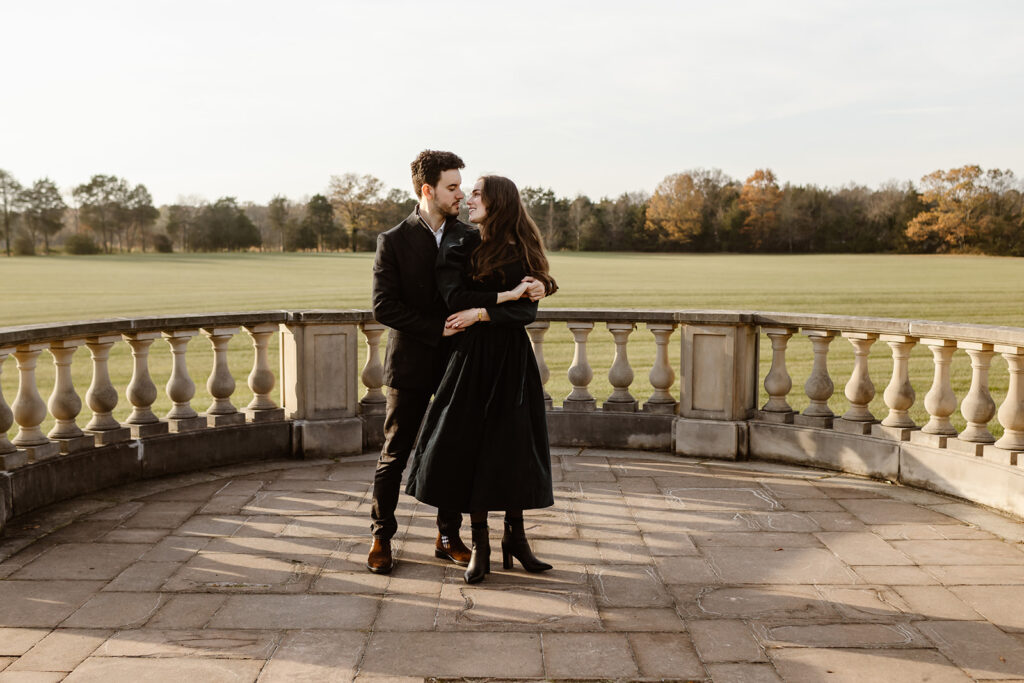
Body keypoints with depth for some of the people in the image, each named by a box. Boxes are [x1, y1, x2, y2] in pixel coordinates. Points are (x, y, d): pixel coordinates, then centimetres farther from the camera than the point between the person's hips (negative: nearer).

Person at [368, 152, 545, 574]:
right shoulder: (393, 242, -6)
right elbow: (384, 307, -12)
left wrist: (529, 288, -13)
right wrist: (437, 328, -18)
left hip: (457, 362, 3)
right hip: (411, 365, -3)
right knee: (395, 455, 6)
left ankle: (448, 538, 22)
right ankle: (381, 538, 20)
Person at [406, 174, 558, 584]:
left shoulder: (522, 251, 4)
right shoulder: (460, 245, 2)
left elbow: (528, 311, -5)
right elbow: (454, 297, -12)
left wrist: (482, 312, -15)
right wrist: (505, 295, -11)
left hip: (513, 359, 1)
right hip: (472, 357, -1)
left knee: (515, 447, 3)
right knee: (468, 446, 0)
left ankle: (515, 536, 18)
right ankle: (480, 543, 11)